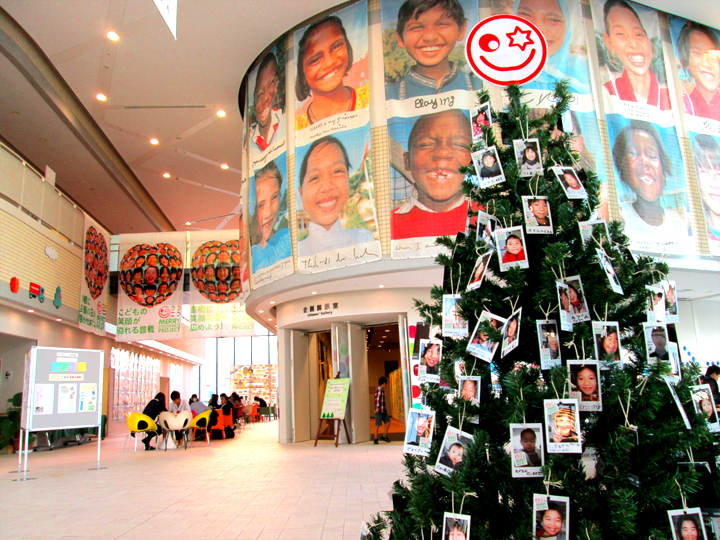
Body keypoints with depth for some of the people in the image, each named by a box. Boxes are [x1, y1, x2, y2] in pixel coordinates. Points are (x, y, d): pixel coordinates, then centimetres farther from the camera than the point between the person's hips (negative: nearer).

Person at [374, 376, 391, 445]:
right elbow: (377, 399, -26)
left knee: (388, 422, 6)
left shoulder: (382, 391, 16)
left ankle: (384, 436, 19)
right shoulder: (379, 390, -14)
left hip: (383, 411, 9)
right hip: (379, 411, -9)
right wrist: (377, 408, -34)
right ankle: (376, 439, 5)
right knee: (377, 425, -3)